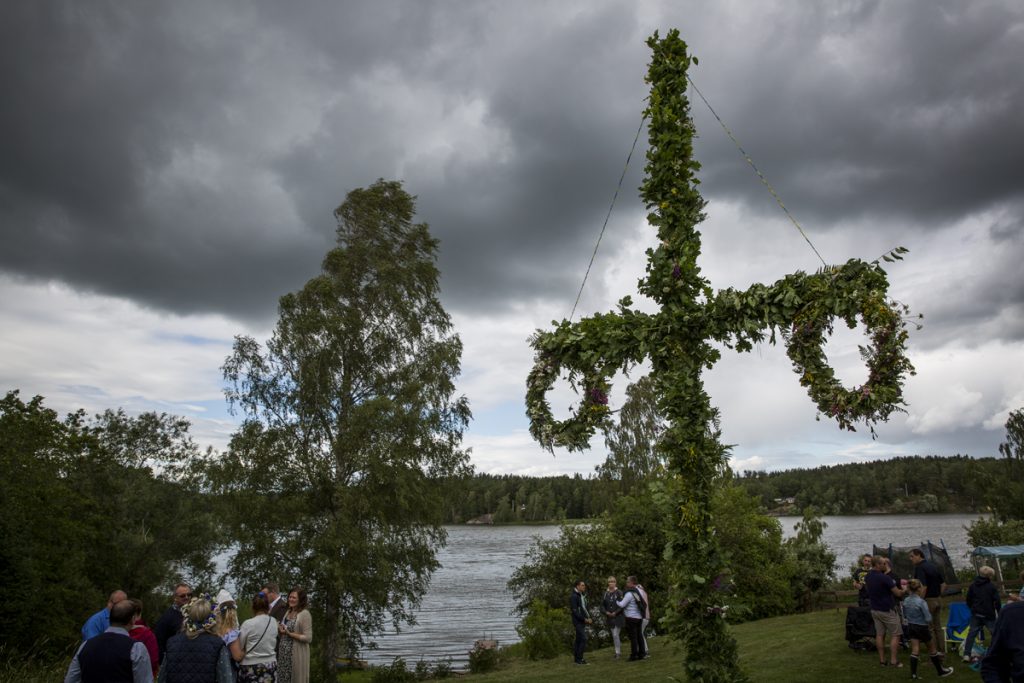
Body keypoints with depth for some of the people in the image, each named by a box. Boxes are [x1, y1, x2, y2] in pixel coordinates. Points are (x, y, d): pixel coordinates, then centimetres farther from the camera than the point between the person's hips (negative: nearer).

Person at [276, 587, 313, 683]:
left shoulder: (305, 614, -12)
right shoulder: (288, 612, 9)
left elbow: (308, 638, -17)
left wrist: (289, 633, -17)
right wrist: (280, 630, -3)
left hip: (296, 655, -7)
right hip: (283, 654, 7)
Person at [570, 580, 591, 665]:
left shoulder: (583, 596, 13)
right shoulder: (574, 596, -14)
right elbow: (574, 611, -18)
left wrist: (588, 617, 4)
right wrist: (584, 619, -18)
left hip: (583, 621, 8)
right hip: (578, 621, -8)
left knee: (578, 639, 13)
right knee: (583, 639, -11)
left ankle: (576, 657, 19)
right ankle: (579, 659, -5)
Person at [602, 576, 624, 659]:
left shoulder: (619, 593, -9)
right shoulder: (605, 594, 4)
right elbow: (602, 605, 6)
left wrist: (615, 612, -17)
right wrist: (606, 612, -11)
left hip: (618, 617, -5)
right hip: (609, 618, 5)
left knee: (615, 635, -8)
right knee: (615, 635, 12)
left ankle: (618, 653, 3)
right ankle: (620, 650, 27)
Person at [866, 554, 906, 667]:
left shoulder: (868, 577, 1)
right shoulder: (885, 577, -22)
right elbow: (898, 593, -16)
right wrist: (904, 590, 6)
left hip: (874, 609, 7)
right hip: (887, 610, -7)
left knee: (879, 634, 10)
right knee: (895, 635, 4)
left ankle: (882, 660, 11)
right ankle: (893, 661, 2)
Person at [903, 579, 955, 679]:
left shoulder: (905, 601, -3)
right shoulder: (922, 602, -22)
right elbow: (928, 619, -19)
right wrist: (931, 616, 0)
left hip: (911, 627, 5)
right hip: (922, 628, -5)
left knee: (914, 650, 7)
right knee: (932, 649, 14)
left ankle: (913, 673, 4)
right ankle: (941, 671, 30)